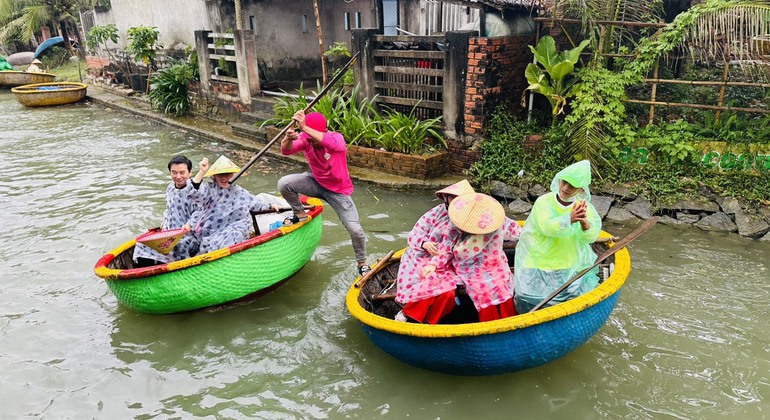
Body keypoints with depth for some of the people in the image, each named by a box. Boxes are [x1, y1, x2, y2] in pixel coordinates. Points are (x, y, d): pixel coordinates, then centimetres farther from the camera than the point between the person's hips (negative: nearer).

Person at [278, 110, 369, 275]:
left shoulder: (337, 138, -27)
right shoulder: (305, 139, -16)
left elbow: (333, 143, -53)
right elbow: (286, 151, -32)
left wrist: (305, 128, -62)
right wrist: (288, 138, -56)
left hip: (339, 191, -3)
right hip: (317, 183, 3)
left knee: (355, 230, -10)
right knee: (284, 184, -19)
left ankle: (362, 263, 18)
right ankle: (300, 214, 7)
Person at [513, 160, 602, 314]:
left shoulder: (584, 206, 0)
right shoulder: (543, 202, -10)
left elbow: (592, 236, -9)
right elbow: (547, 227, -26)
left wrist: (584, 222, -32)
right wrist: (569, 219, -44)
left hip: (570, 264, 3)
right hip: (539, 262, -3)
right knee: (527, 296, -15)